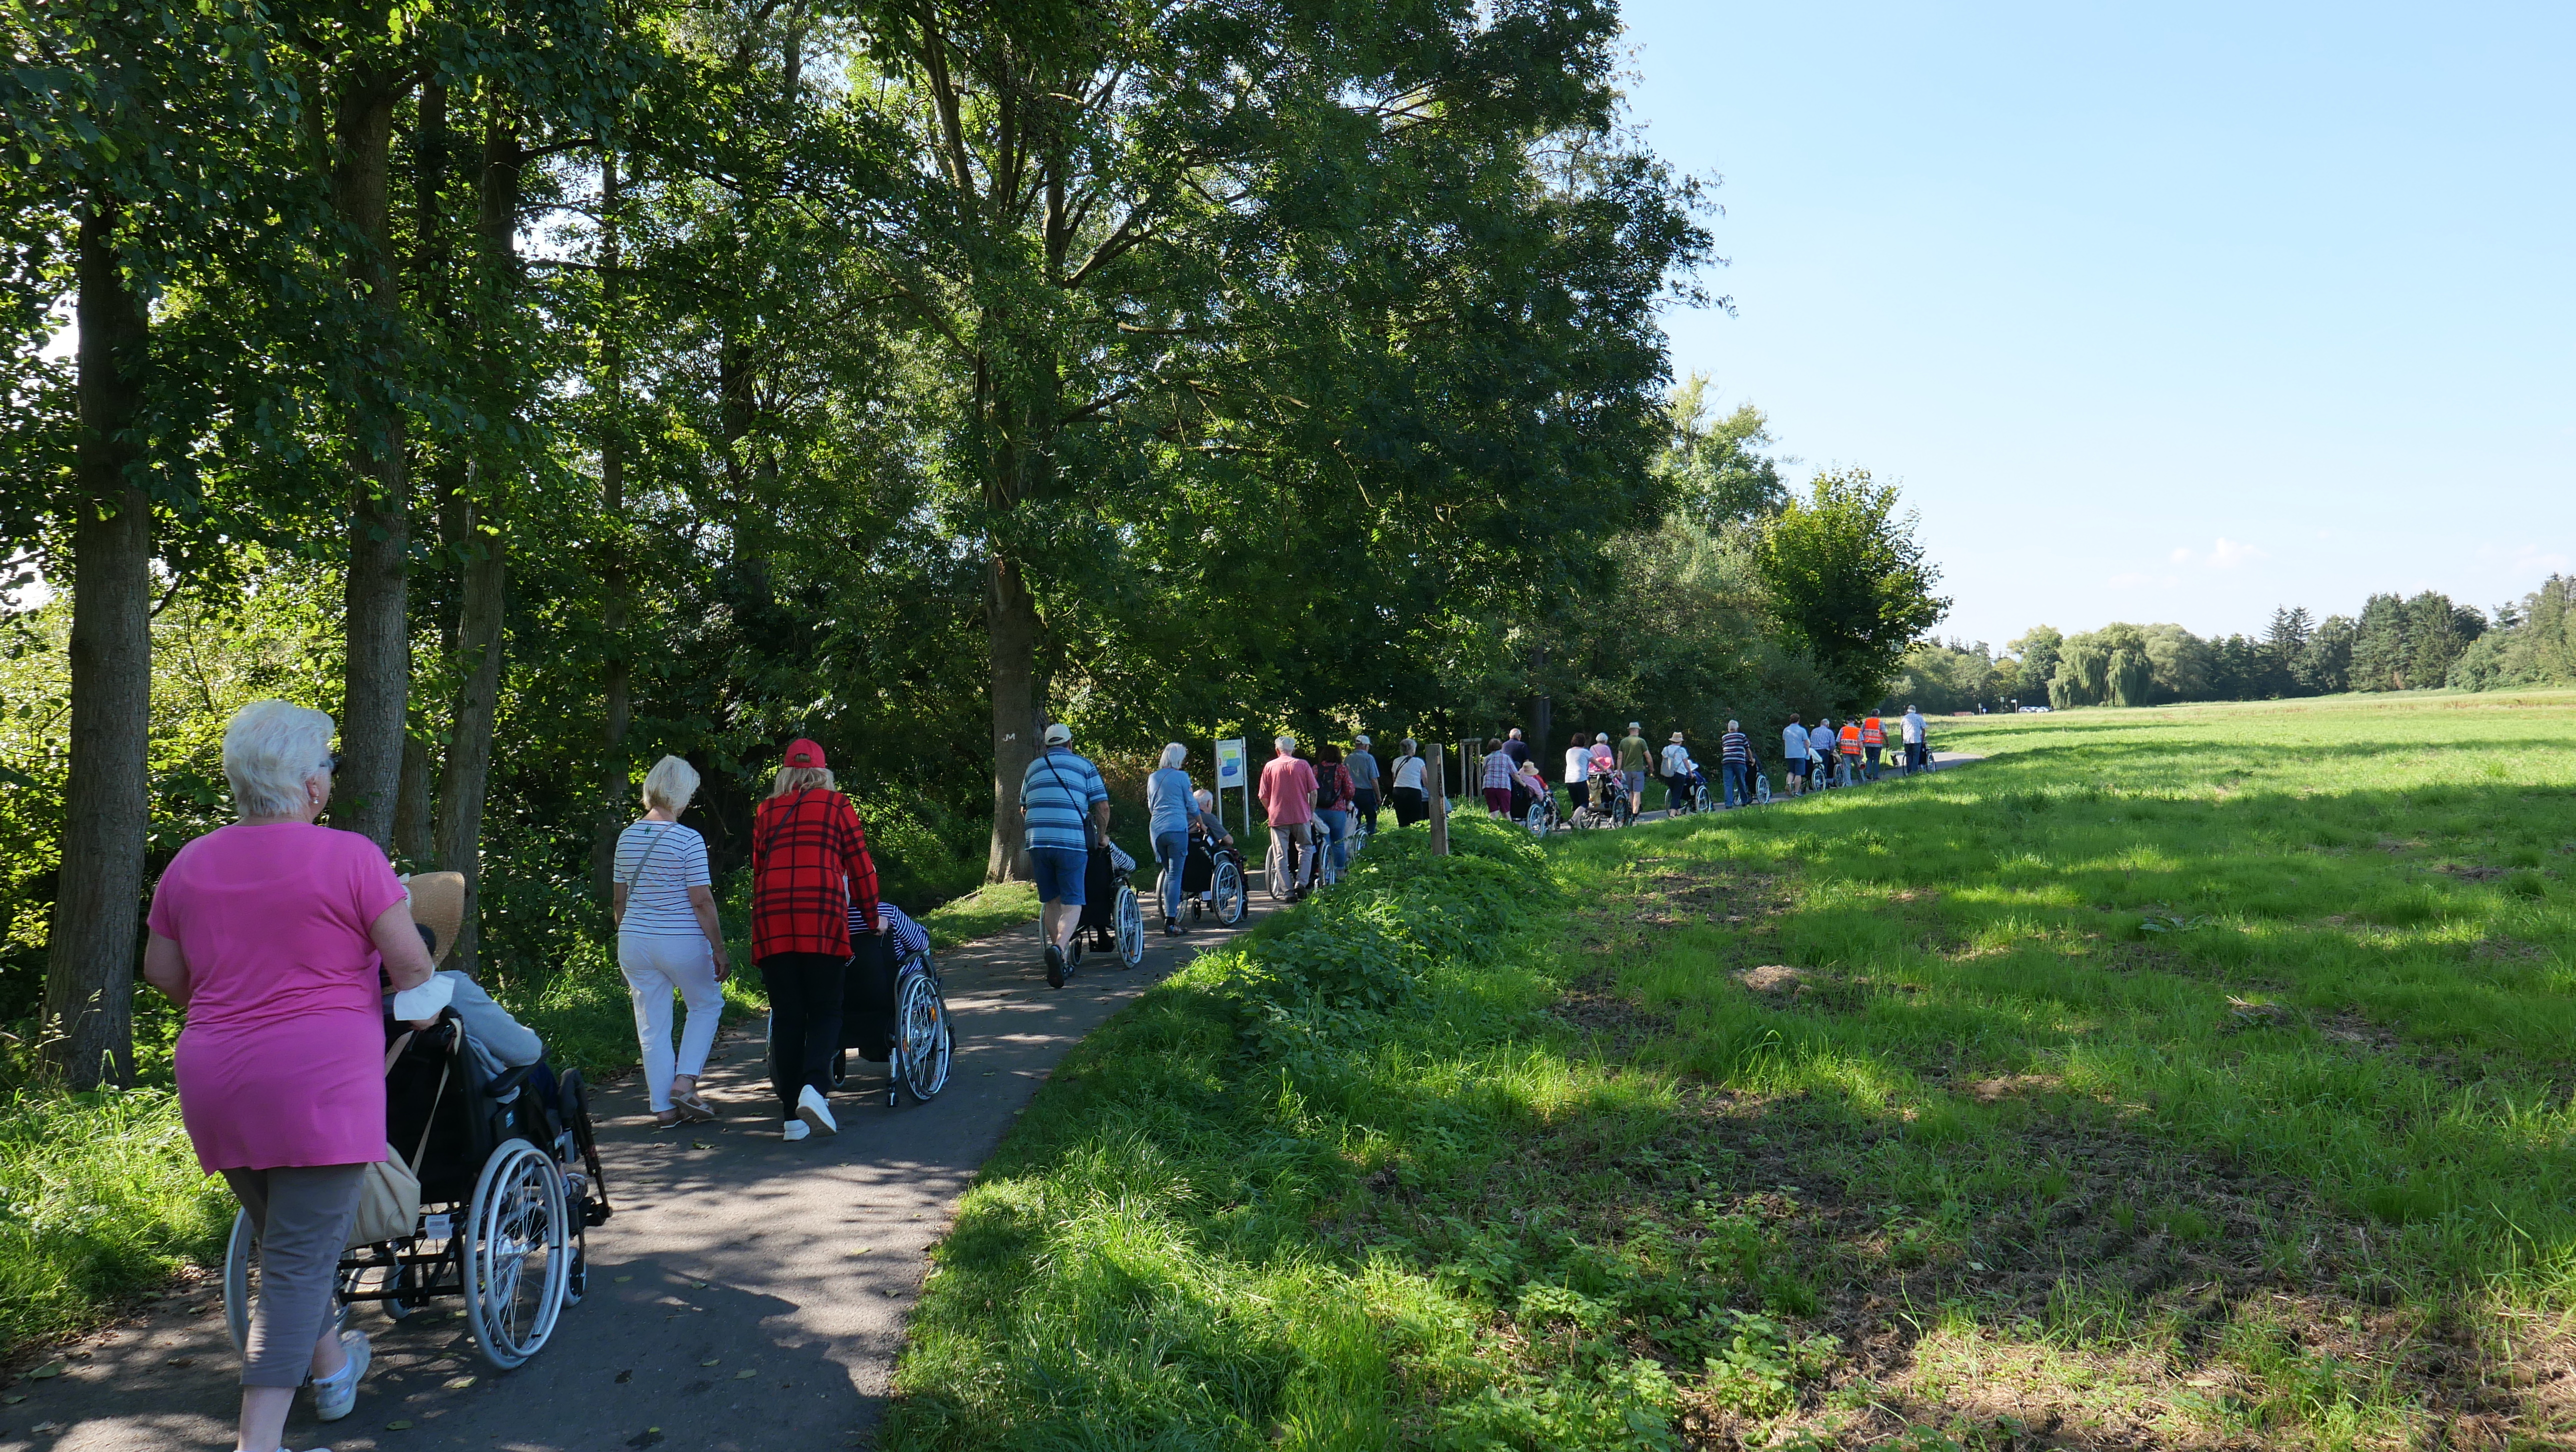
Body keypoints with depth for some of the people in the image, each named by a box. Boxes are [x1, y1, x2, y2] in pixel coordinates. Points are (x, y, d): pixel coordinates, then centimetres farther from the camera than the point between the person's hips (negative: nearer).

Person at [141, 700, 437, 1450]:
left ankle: (332, 1367, 42)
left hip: (214, 1083, 6)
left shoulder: (191, 863, 7)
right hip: (317, 1080, -6)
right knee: (301, 1258, -1)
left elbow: (161, 971, 14)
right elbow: (410, 962, -11)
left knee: (282, 1239, 23)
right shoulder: (349, 857, -11)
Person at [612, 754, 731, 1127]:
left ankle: (663, 1107, 13)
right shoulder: (688, 840, -13)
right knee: (707, 1005, 18)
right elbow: (702, 902, -14)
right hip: (681, 942, -5)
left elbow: (618, 900, 12)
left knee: (652, 1025, 10)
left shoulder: (627, 836, 5)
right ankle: (684, 1082, 5)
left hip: (634, 943, 5)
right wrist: (720, 951, -8)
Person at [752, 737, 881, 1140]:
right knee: (825, 1011, 5)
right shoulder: (837, 805, 11)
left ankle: (791, 1115, 6)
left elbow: (758, 870, 20)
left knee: (785, 1016, 6)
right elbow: (860, 866, 10)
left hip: (772, 920, 3)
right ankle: (814, 1087, -19)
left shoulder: (766, 811, 19)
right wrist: (872, 917, 20)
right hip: (822, 917, -3)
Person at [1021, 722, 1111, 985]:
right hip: (1072, 842, -3)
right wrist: (1101, 836, 19)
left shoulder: (1033, 767, 20)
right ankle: (1059, 948, -27)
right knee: (1072, 903, -2)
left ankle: (1064, 960, 21)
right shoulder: (1084, 766, 10)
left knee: (1051, 902, 15)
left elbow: (1023, 809, 26)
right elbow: (1102, 807, 4)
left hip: (1036, 842, 3)